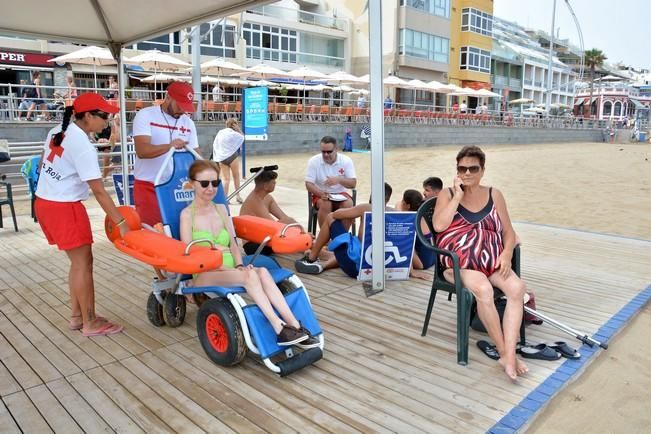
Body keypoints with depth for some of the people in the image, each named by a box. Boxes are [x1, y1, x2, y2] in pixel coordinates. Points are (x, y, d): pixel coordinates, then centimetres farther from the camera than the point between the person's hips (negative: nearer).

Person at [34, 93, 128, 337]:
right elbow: (99, 192, -22)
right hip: (64, 208, -9)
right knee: (83, 263, -1)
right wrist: (120, 223, -21)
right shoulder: (83, 147, -20)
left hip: (44, 202, 9)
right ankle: (90, 323, 7)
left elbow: (43, 164, 18)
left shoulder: (56, 132, 6)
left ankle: (77, 316, 22)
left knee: (78, 262, 15)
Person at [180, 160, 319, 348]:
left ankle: (294, 326, -34)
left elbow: (233, 244, 14)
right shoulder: (187, 214, -1)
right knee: (250, 275, -33)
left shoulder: (221, 209, 15)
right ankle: (280, 329, -37)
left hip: (230, 274, 4)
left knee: (262, 272, -29)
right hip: (204, 276, -4)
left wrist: (239, 265, -8)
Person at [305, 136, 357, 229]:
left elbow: (353, 183, -9)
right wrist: (321, 193, -30)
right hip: (321, 195, -1)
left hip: (340, 194, 1)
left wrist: (339, 179, -29)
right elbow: (308, 184, -10)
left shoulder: (346, 160, -6)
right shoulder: (314, 161, -8)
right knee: (326, 204, -33)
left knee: (349, 204, -29)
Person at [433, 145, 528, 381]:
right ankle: (503, 351, -17)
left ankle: (510, 356, -26)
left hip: (492, 261, 3)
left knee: (517, 287, -27)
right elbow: (439, 225, -12)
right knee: (483, 290, -33)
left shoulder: (494, 195, 14)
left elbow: (509, 233, 13)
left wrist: (506, 253, -8)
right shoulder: (447, 195, 7)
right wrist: (459, 195, -9)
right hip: (458, 263, -3)